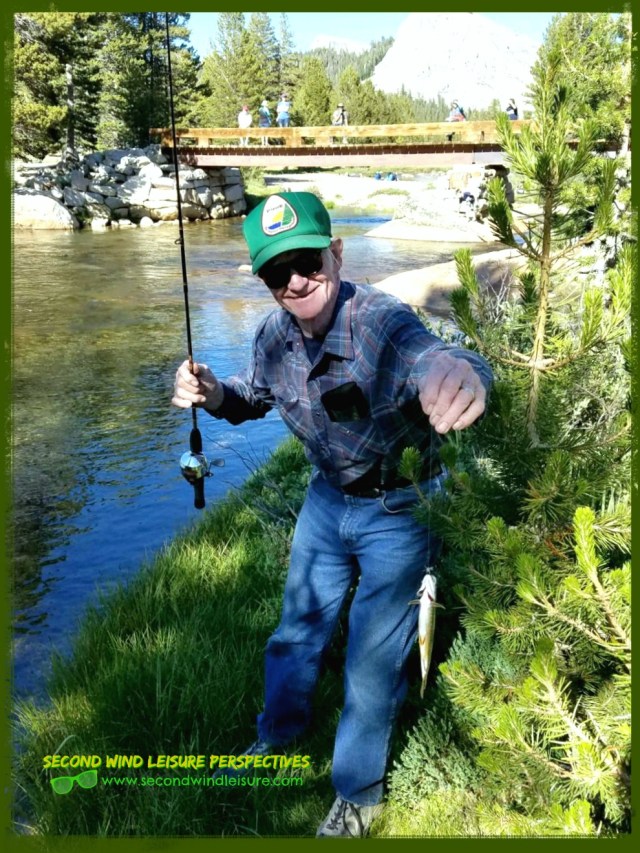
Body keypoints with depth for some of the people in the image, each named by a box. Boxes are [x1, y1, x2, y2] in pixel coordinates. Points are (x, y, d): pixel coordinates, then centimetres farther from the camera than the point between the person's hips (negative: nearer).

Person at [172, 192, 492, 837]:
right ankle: (279, 733, 50)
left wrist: (458, 371, -77)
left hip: (400, 509, -5)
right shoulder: (274, 334, -10)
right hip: (328, 498, 6)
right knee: (299, 624, 21)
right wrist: (212, 394, -16)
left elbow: (425, 354, -52)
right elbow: (255, 396, 7)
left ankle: (358, 792, 35)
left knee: (372, 661, 7)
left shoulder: (380, 321, -31)